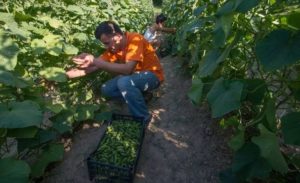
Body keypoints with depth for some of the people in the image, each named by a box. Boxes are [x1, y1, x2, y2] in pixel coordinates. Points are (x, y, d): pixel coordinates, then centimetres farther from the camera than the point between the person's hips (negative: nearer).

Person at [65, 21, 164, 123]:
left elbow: (127, 70, -38)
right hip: (134, 75, 7)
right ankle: (140, 96, 5)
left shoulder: (135, 40, -26)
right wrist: (73, 73, -15)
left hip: (152, 75, -7)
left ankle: (142, 118, -15)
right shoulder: (113, 46, -3)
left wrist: (94, 60, -37)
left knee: (124, 83, -35)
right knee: (106, 90, -5)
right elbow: (96, 65, -5)